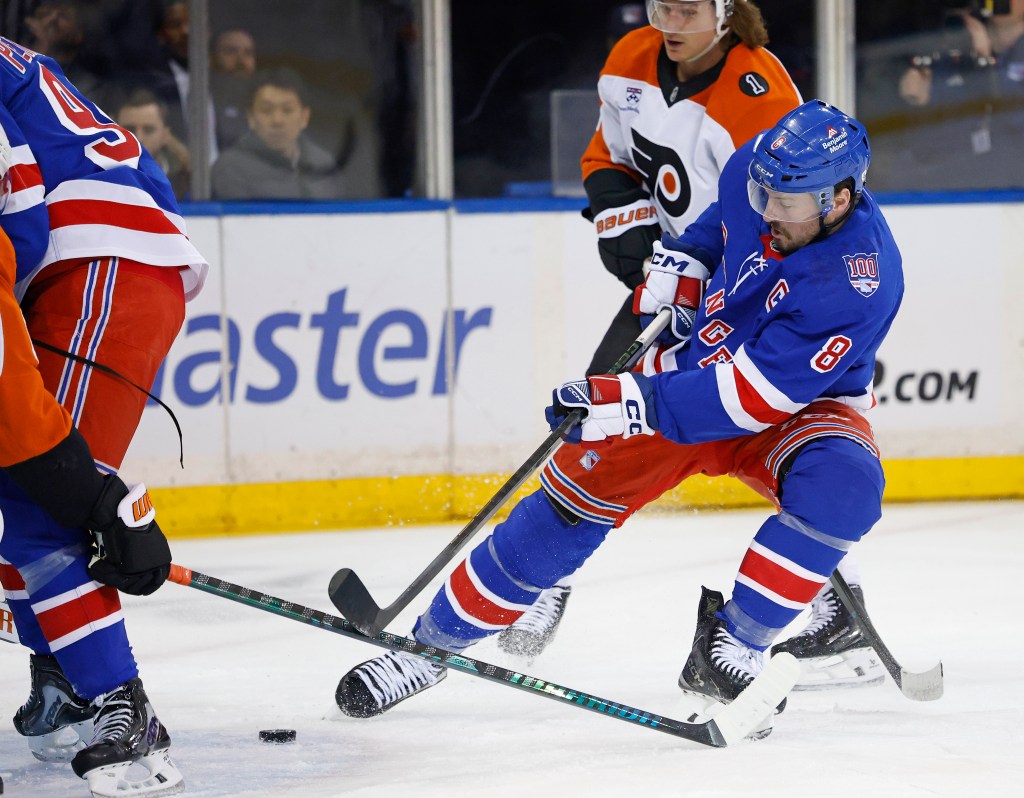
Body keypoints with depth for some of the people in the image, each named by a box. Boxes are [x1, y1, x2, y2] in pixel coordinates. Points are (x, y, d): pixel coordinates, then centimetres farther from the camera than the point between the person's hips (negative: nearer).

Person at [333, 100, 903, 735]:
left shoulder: (859, 281, -33)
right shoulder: (757, 170, -15)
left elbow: (753, 394, -35)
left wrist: (635, 403, -36)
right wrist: (684, 258, -3)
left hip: (800, 404, -4)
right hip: (694, 357, 4)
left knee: (845, 485, -35)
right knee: (579, 491, -6)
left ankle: (733, 646, -20)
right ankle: (436, 640, 5)